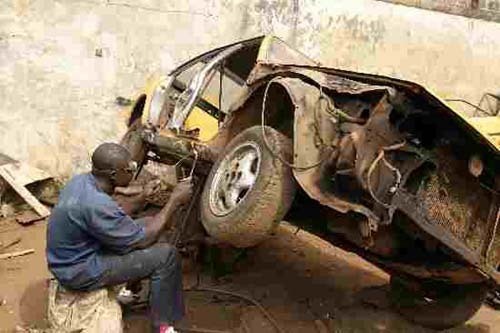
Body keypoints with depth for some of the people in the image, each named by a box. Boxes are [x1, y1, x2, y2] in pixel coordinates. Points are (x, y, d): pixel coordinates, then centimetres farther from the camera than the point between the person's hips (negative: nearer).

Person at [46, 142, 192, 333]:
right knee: (165, 256, -14)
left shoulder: (82, 180, -4)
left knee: (147, 224, 15)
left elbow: (115, 218, 12)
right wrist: (174, 201, -17)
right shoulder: (97, 204, -32)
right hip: (80, 271, -9)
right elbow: (142, 241, -21)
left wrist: (142, 199, 6)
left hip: (73, 258, 9)